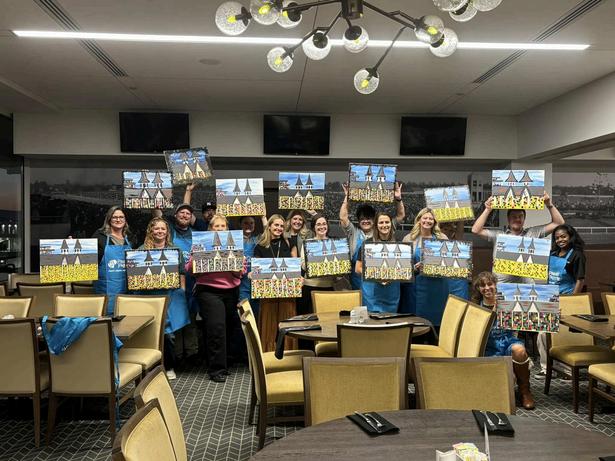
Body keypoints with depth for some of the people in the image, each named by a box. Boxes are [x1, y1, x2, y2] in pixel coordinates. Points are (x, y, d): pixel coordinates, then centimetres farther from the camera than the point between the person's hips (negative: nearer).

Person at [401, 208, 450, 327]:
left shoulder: (442, 238, 8)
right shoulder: (409, 238, 5)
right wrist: (415, 267, -15)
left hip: (438, 284, 2)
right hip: (417, 285, -1)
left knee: (436, 320, 6)